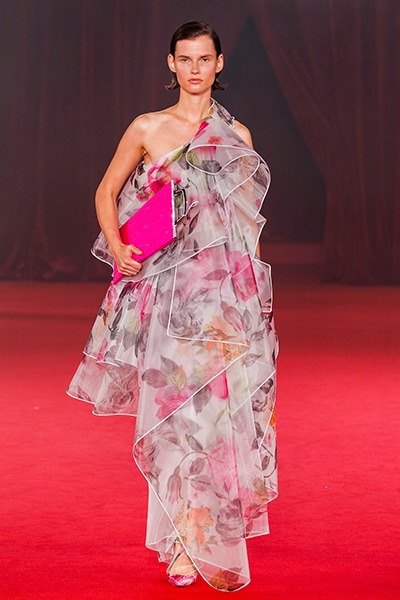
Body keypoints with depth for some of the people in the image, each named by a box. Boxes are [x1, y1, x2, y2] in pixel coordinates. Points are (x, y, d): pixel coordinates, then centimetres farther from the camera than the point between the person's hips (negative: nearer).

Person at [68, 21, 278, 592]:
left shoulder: (237, 134, 11)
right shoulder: (147, 129, 6)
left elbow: (248, 221, 15)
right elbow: (107, 192, 14)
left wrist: (258, 290, 7)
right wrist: (117, 246, -3)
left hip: (229, 290, 1)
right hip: (169, 288, -1)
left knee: (223, 408, -3)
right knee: (175, 409, -4)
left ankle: (215, 539, 8)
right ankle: (181, 545, 5)